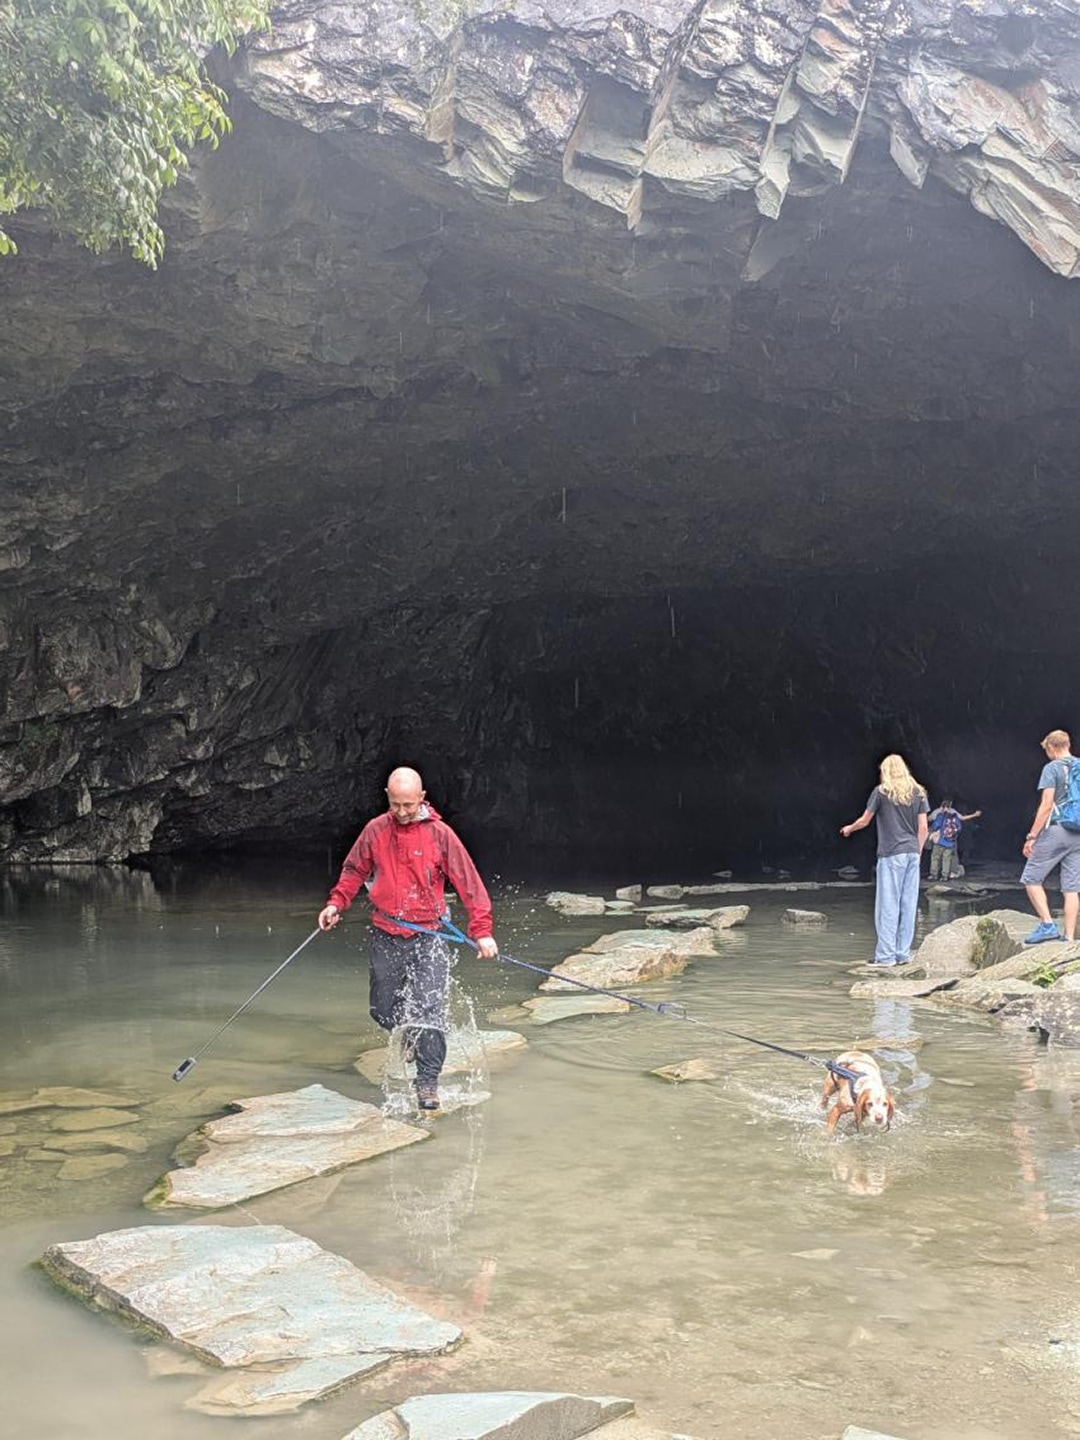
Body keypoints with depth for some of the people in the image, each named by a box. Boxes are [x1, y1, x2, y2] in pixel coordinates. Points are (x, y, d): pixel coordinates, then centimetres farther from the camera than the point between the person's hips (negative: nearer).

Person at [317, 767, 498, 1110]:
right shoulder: (375, 831, 1)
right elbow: (354, 871, 16)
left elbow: (469, 882, -4)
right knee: (383, 1011, 10)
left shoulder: (439, 834, -6)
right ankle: (410, 1031, 44)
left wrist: (481, 930, -10)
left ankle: (428, 1083, 1)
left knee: (430, 1011, -10)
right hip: (386, 937, 3)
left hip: (428, 936, -3)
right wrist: (336, 903, 1)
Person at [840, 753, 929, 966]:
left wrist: (849, 828, 23)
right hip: (912, 853, 5)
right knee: (908, 904, 6)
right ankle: (903, 953, 10)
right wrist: (918, 851, 17)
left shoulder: (881, 791, -3)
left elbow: (864, 821, 3)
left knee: (888, 904, -3)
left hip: (891, 854, -5)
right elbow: (923, 827, 8)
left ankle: (885, 955, -2)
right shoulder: (918, 793, 10)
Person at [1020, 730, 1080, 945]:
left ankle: (1047, 925, -6)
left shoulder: (1052, 768, -7)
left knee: (1031, 878, 4)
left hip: (1055, 830, -6)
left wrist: (1032, 836, -12)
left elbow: (1047, 805, -14)